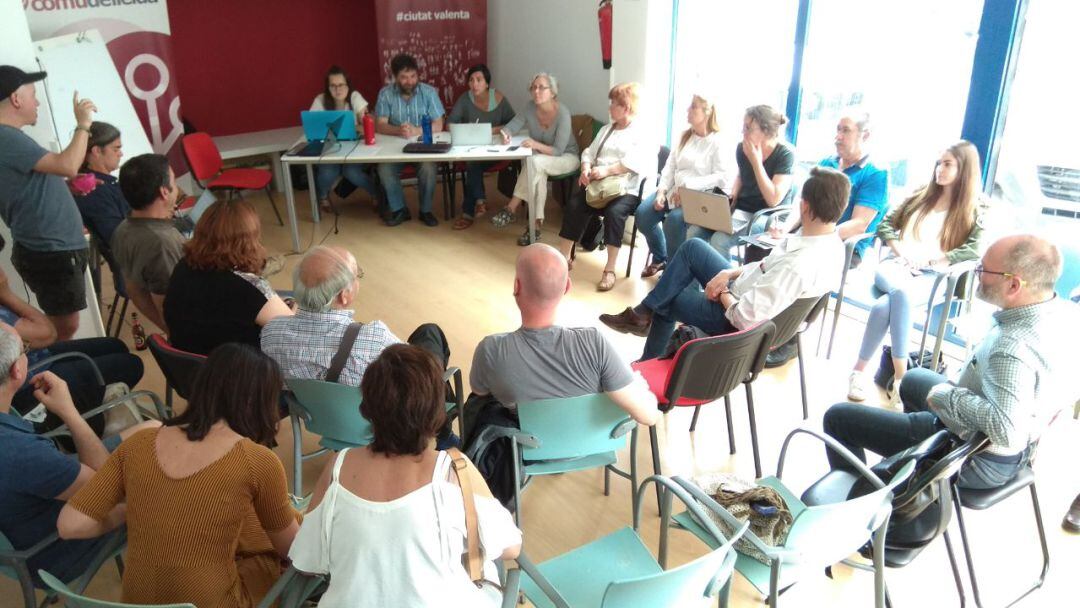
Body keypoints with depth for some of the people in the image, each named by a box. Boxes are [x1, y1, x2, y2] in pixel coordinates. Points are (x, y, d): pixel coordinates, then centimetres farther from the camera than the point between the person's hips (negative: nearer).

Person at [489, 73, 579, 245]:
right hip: (540, 157, 5)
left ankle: (511, 209, -23)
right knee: (537, 170, -32)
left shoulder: (562, 113, -23)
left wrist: (536, 145, -42)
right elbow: (512, 126, -2)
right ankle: (535, 224, -29)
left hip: (566, 157, -5)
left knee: (534, 162, -33)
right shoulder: (531, 107, -9)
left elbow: (558, 151, -25)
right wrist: (506, 134, -27)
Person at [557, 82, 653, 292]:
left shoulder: (641, 133, 1)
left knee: (614, 212, -35)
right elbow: (589, 152, 17)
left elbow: (638, 162, -16)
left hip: (626, 190, -5)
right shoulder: (606, 130, 24)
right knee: (574, 205, -22)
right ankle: (564, 257, -16)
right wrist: (586, 170, -5)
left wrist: (607, 170, -23)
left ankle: (610, 270, -28)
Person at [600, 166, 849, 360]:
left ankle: (650, 365, 38)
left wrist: (723, 294, -14)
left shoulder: (799, 266, -38)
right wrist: (729, 273, -4)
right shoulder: (830, 242, -10)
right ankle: (643, 313, 18)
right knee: (693, 247, 11)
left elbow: (744, 318, -34)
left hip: (734, 316, -8)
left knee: (666, 300, 13)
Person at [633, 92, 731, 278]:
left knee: (674, 220, -33)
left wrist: (688, 186, -21)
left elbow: (721, 178, -14)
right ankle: (660, 259, 9)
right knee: (642, 214, -15)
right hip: (674, 190, 6)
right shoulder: (685, 136, 16)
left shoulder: (718, 141, -4)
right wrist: (662, 191, -6)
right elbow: (670, 166, 11)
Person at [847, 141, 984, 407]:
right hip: (896, 263, 2)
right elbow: (885, 225, 13)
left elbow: (972, 251, -7)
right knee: (900, 293, -36)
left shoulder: (972, 213, 8)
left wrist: (928, 258, -14)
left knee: (891, 300, -37)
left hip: (931, 276, -2)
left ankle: (861, 369, -33)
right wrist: (902, 253, -4)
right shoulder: (920, 196, 18)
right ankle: (901, 375, -35)